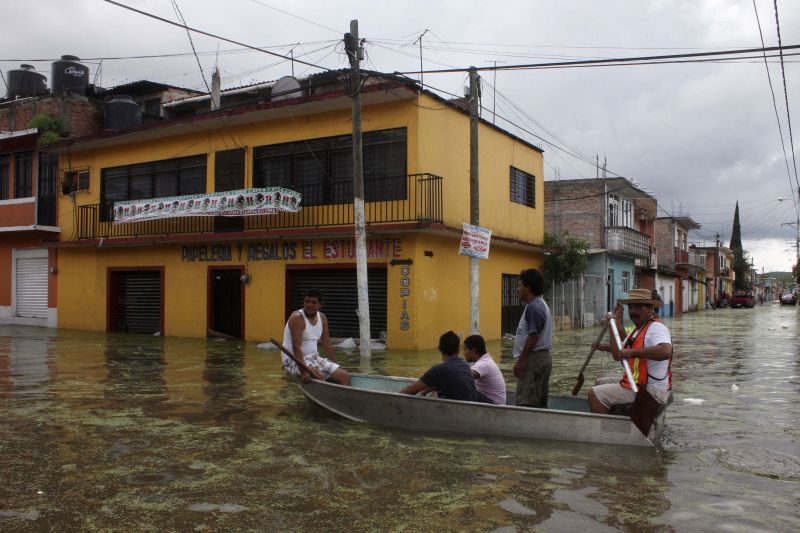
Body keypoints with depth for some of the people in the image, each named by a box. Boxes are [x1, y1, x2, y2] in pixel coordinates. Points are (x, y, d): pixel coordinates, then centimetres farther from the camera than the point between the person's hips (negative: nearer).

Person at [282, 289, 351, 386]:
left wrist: (337, 367, 12)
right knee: (320, 376, -34)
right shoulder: (297, 317, -16)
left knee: (345, 376, -7)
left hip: (314, 358, 7)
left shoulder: (322, 318, 6)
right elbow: (297, 348, -25)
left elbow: (328, 346, 12)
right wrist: (303, 371, -33)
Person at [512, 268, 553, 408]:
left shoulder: (533, 307, -17)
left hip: (533, 358, -10)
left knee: (527, 404, -8)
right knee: (540, 403, 12)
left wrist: (520, 360, -17)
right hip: (542, 356, 10)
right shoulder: (541, 305, 15)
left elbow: (533, 337, -21)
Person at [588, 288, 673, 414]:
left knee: (594, 394, -17)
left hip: (650, 391, -11)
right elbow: (618, 355, 13)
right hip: (638, 384, 11)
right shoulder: (638, 329, 14)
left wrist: (633, 352, -36)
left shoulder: (657, 328, -17)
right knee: (600, 384, 27)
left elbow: (666, 351, -39)